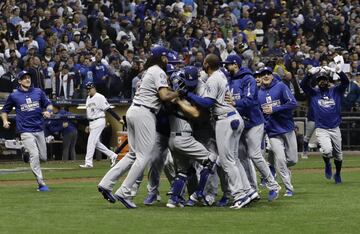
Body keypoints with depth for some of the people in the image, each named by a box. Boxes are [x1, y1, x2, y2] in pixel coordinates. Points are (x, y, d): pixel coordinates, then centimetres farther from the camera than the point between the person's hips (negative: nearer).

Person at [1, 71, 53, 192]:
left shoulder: (38, 92, 7)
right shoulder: (14, 96, 0)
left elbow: (48, 104, 14)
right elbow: (5, 110, 10)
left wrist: (48, 111, -8)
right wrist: (5, 121, -9)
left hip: (39, 129, 4)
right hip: (26, 131, -4)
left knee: (43, 157, 7)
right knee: (35, 155, -16)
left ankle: (27, 155, 40)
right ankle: (41, 184, -11)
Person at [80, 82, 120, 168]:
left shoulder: (100, 97, -11)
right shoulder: (88, 99, 15)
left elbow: (108, 109, -14)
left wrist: (118, 119, -17)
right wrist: (88, 125, 21)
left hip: (99, 121, -9)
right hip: (92, 123, 9)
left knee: (91, 141, -11)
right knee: (96, 143, 9)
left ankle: (88, 162, -10)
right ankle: (112, 155, 19)